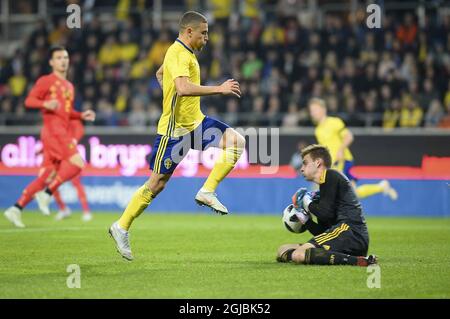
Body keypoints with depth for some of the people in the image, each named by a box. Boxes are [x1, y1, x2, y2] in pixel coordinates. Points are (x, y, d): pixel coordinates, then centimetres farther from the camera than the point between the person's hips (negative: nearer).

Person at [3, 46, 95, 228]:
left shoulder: (69, 86, 24)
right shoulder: (46, 81, 0)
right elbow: (29, 101, -6)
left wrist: (82, 115, 15)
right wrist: (45, 104, -24)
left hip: (63, 133, 8)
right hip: (53, 130, -8)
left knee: (47, 176, 3)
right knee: (77, 163, -21)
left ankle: (16, 209, 4)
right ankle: (47, 194, -14)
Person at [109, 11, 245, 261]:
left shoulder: (185, 53, 13)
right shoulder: (178, 54, -18)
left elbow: (159, 73, 32)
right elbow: (183, 88, -35)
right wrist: (219, 89, -29)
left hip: (195, 122, 9)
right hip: (174, 129, -9)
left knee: (236, 141, -9)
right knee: (157, 184, -2)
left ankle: (207, 192, -7)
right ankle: (121, 228, 10)